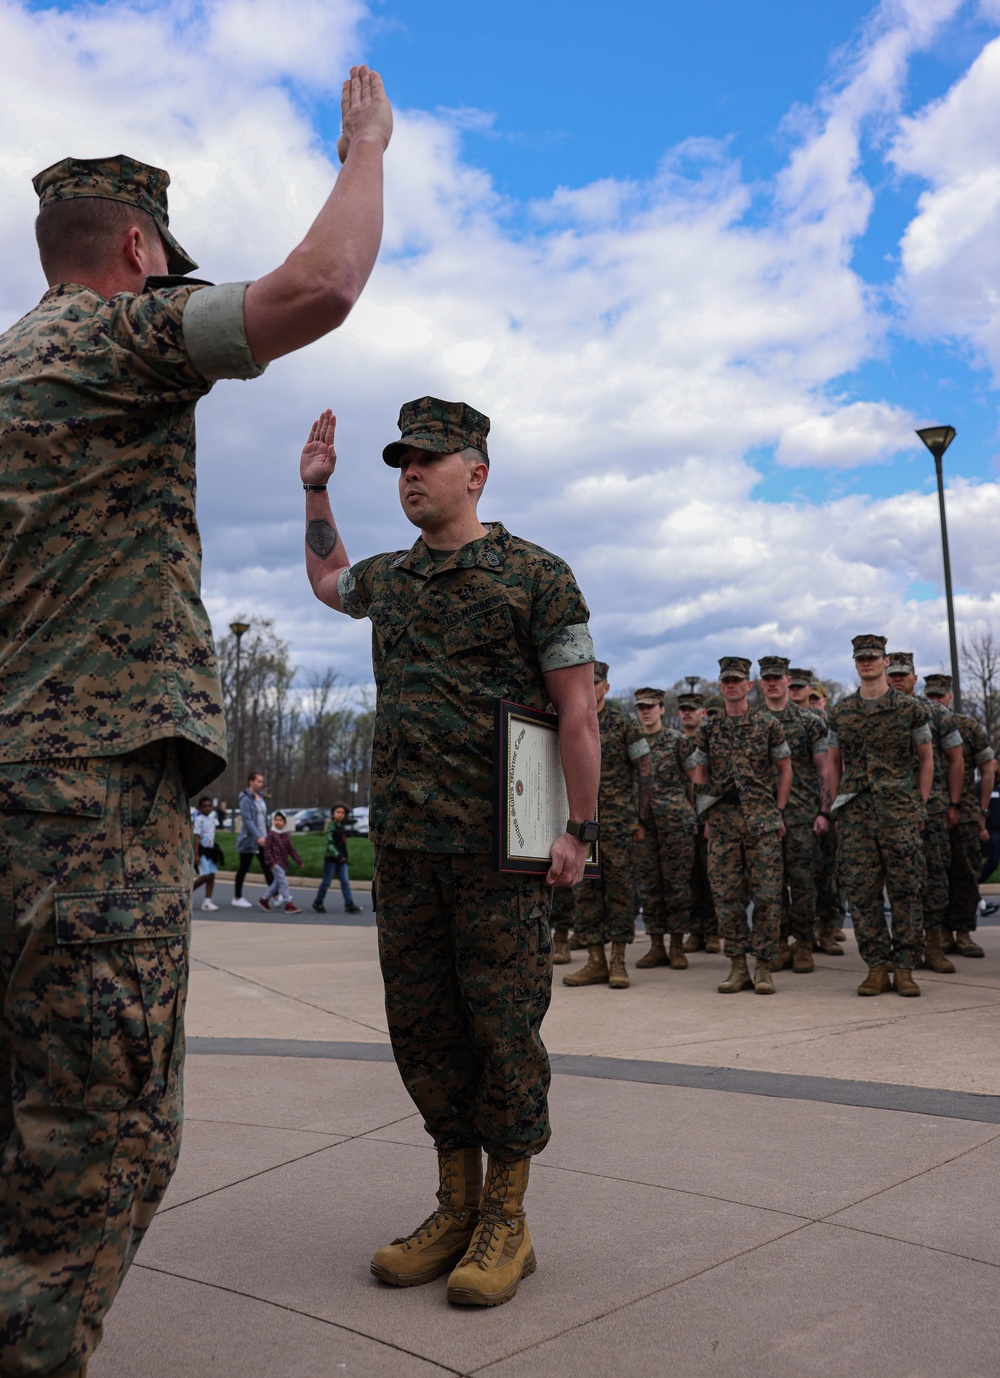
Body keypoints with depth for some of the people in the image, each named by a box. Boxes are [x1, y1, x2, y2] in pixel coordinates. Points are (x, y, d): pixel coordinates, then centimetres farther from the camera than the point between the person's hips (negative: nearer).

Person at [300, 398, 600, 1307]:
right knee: (422, 1026, 10)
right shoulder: (391, 578, 15)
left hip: (497, 846, -6)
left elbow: (577, 710, -6)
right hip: (404, 843, 6)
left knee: (502, 1026, 1)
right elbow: (329, 580, 39)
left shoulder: (535, 575, -3)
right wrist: (316, 489, 30)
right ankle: (455, 1212, 24)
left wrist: (580, 830, -12)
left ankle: (505, 1224, 14)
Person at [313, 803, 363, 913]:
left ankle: (349, 904, -8)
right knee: (326, 882, 2)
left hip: (341, 859, 7)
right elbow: (329, 842, -18)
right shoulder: (331, 826, -9)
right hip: (331, 858, -6)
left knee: (345, 882, -2)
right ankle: (318, 903, 16)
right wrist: (337, 855, -26)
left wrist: (344, 856, 15)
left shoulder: (342, 827, 13)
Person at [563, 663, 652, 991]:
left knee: (619, 887, -1)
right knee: (586, 887, 3)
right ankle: (596, 960, 9)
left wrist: (643, 817, -3)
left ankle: (618, 961, 5)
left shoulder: (624, 722, -1)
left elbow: (645, 771, 0)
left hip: (618, 817, -4)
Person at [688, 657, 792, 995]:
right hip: (723, 823, 2)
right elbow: (699, 772, 16)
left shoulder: (768, 724, 3)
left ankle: (763, 967, 5)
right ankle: (738, 966, 10)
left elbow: (785, 768, 7)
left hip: (762, 820, -2)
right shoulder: (708, 729, 9)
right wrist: (707, 812, 6)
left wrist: (779, 811, 0)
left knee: (765, 893, -3)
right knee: (727, 895, 2)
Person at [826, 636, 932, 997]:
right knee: (861, 890, 0)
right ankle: (876, 967, 8)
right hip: (854, 812, 2)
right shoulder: (840, 711, 11)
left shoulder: (910, 708, 3)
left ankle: (904, 967, 6)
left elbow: (926, 759, 7)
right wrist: (837, 807, 10)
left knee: (905, 889, -2)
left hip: (898, 810, -2)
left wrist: (920, 806, 1)